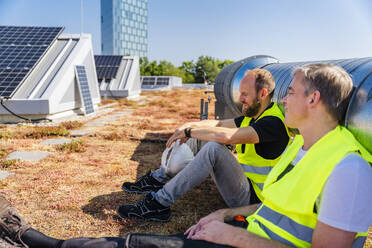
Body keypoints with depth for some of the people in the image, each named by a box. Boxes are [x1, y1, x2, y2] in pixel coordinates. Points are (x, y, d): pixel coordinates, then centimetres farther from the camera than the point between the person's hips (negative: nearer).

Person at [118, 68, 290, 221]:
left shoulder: (274, 123, -22)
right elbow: (219, 124, 13)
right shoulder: (252, 115, 9)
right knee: (197, 140, 10)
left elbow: (226, 136, -34)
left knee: (213, 148, -32)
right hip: (240, 178, 10)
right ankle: (157, 179, 8)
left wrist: (189, 131, -21)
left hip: (250, 197, -9)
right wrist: (190, 126, -6)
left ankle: (159, 203, -27)